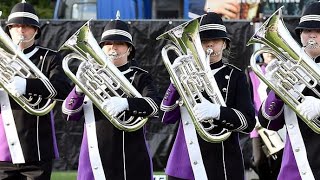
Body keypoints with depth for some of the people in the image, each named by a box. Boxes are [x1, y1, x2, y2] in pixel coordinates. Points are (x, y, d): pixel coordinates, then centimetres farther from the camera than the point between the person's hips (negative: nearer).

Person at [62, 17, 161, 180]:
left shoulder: (139, 77, 6)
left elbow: (155, 105, -12)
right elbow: (69, 113, 5)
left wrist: (125, 103, -32)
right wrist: (79, 88, -17)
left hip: (130, 161, -2)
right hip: (95, 163, 2)